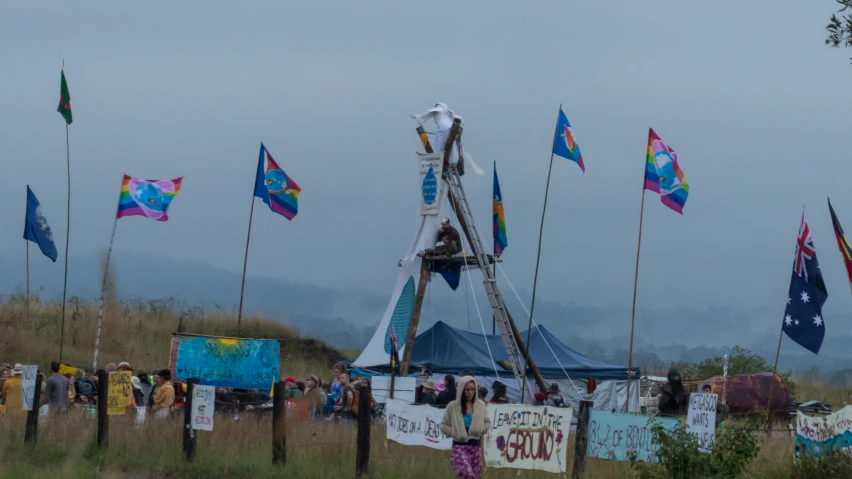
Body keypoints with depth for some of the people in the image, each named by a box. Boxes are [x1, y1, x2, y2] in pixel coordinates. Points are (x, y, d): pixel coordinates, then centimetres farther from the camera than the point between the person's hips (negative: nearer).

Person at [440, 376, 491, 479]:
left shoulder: (480, 405, 7)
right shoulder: (453, 406, 0)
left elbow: (487, 422, 16)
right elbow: (444, 425, 6)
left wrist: (483, 430, -5)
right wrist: (454, 433, -9)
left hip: (476, 445, 4)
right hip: (460, 446, -4)